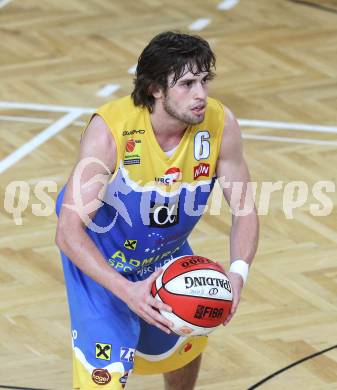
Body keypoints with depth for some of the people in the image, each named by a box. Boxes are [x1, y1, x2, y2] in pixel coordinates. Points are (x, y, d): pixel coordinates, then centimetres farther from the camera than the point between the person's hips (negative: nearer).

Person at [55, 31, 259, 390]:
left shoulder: (220, 124, -24)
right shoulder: (110, 129, -36)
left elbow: (243, 209, -13)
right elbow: (68, 231, -38)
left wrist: (238, 272, -33)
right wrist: (127, 291, -50)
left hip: (168, 253, 5)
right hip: (101, 260, -5)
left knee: (187, 343, 27)